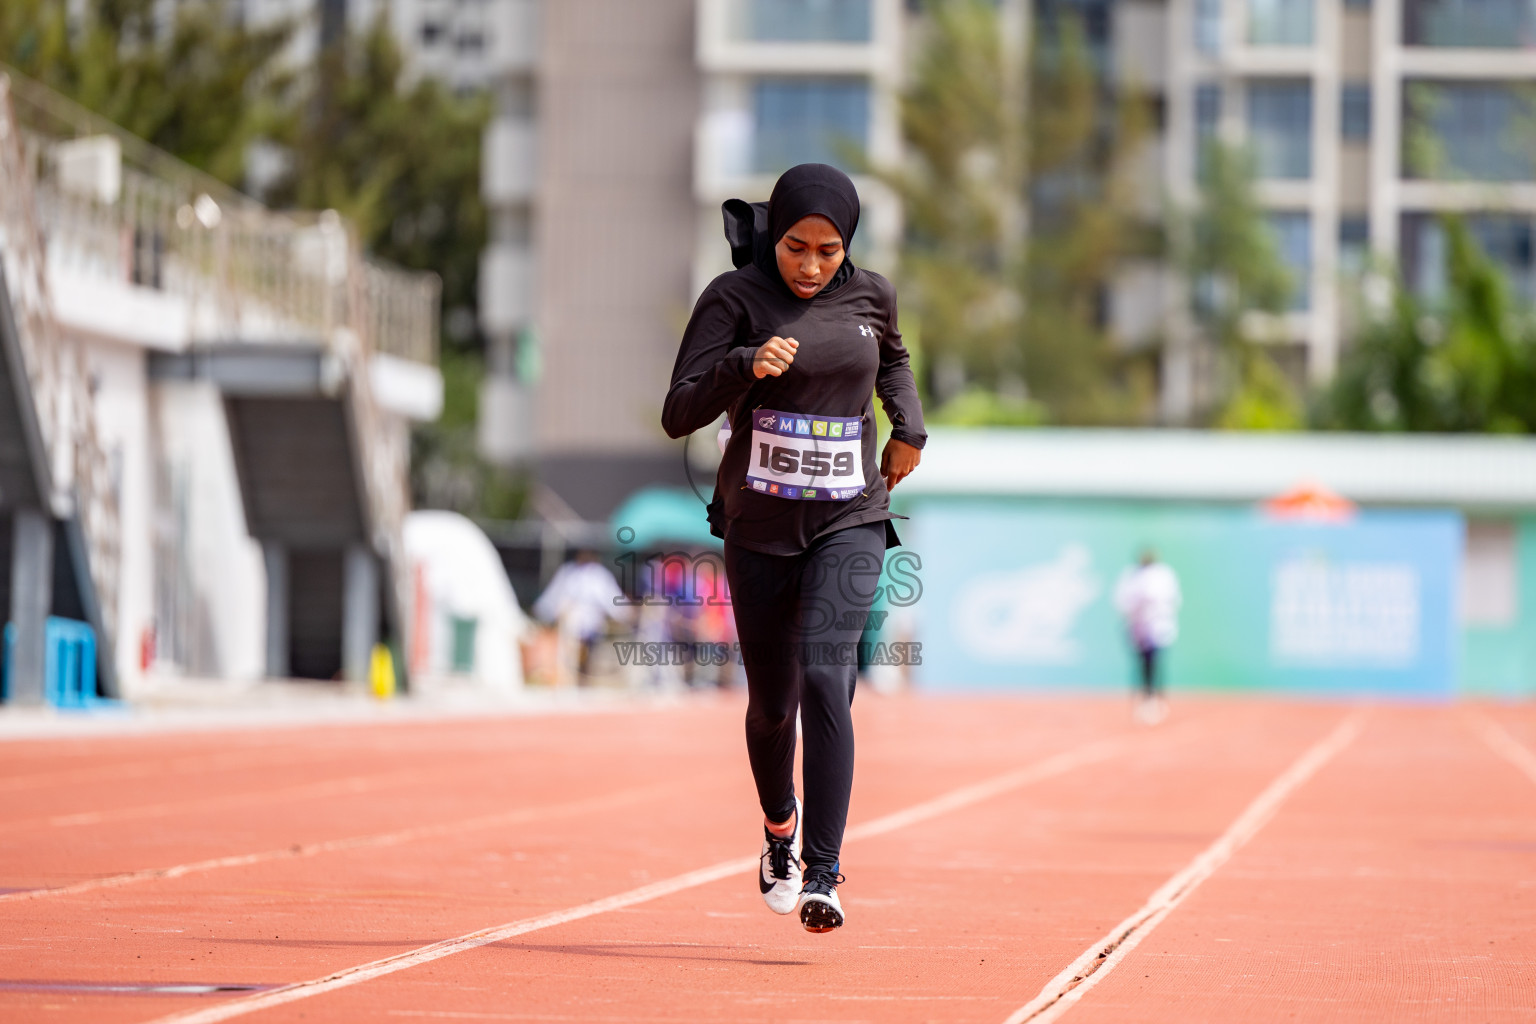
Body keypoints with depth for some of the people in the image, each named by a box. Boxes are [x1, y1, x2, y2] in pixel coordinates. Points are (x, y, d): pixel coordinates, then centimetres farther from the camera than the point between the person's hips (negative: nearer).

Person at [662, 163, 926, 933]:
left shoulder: (870, 296, 1)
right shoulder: (734, 298, -9)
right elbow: (678, 415, -15)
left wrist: (909, 426, 8)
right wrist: (745, 366, -31)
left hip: (849, 523, 0)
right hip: (760, 527, 0)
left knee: (825, 676, -20)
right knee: (771, 703, 10)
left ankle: (823, 876, -22)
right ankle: (780, 826, 42)